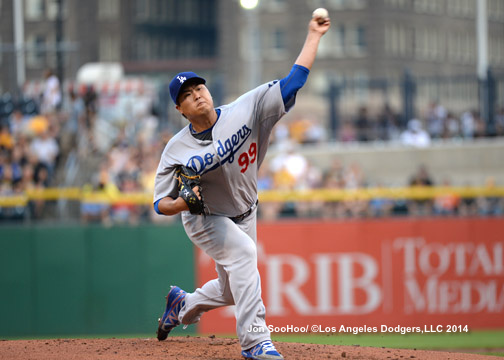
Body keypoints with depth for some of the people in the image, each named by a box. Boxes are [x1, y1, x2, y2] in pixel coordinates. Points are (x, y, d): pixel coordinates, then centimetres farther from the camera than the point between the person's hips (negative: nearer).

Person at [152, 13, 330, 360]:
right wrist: (184, 203, -37)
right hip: (204, 219, -4)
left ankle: (182, 304, 48)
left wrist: (314, 35, -26)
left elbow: (293, 81, -21)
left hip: (244, 215, 4)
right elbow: (161, 203, -15)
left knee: (232, 290, 15)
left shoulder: (244, 111, -19)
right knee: (243, 252, -31)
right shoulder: (177, 149, -20)